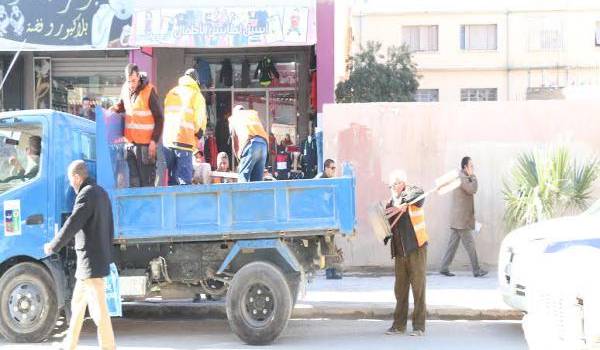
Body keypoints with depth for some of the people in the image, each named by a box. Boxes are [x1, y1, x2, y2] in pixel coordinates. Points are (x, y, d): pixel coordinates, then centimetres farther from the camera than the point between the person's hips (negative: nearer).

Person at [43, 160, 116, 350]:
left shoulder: (87, 194, -15)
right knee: (77, 304, 20)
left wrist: (52, 246, -5)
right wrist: (107, 253, 24)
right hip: (101, 256, 10)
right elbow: (109, 226, 19)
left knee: (99, 310, -8)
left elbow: (72, 225, -17)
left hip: (91, 261, -10)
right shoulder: (101, 192, 15)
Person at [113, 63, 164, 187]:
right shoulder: (125, 89, 6)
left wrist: (154, 141, -13)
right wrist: (114, 109, 3)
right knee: (133, 179, 11)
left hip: (145, 143, -6)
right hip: (129, 142, 6)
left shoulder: (149, 91, -11)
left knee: (146, 181, -2)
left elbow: (159, 118, -8)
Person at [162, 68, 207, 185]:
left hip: (167, 140, 5)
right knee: (184, 179, -5)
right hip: (184, 140, -5)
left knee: (172, 179, 12)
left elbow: (165, 115, 17)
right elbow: (200, 122, -1)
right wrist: (196, 140, 15)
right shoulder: (196, 95, 2)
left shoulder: (171, 93, 18)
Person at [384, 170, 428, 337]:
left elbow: (419, 194, -27)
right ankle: (399, 325, 15)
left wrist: (403, 205, -43)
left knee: (418, 288, -3)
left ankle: (419, 326, 2)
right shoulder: (390, 203, 13)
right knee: (400, 289, 8)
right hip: (399, 251, 5)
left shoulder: (412, 193, -3)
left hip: (416, 248, -5)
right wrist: (385, 235, -9)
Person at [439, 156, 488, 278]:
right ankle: (476, 270, -1)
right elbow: (473, 189, -22)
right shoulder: (462, 177, -14)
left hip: (457, 219, 10)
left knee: (453, 244, 9)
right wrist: (473, 176, -12)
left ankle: (444, 268, 10)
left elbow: (471, 190, 23)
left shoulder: (462, 177, 19)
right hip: (462, 219, -10)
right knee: (470, 245, -5)